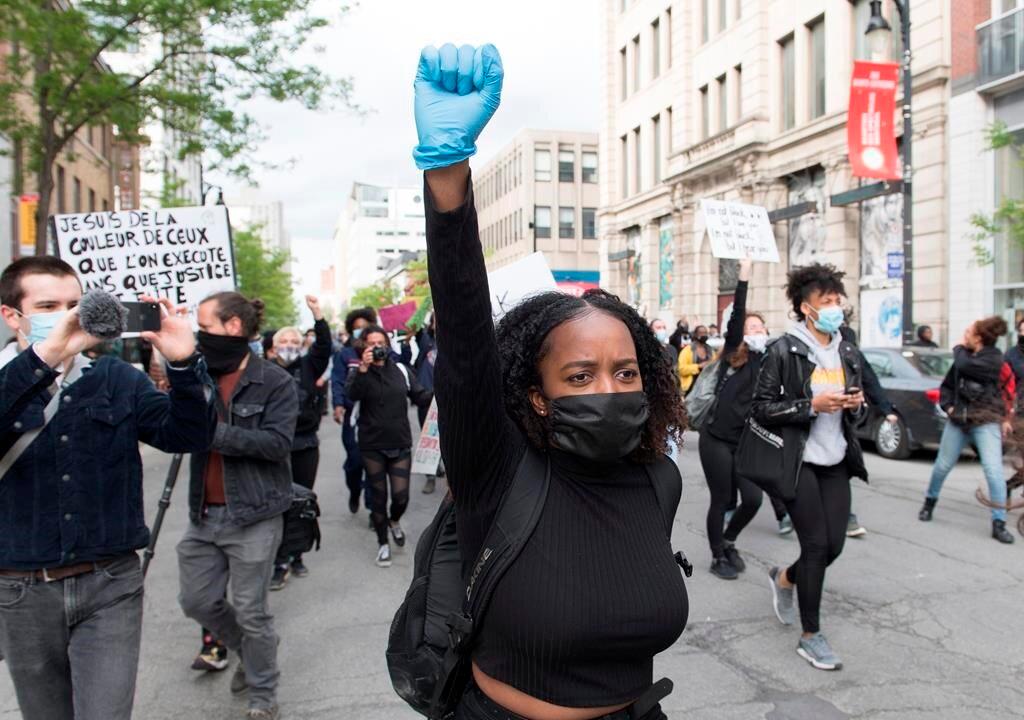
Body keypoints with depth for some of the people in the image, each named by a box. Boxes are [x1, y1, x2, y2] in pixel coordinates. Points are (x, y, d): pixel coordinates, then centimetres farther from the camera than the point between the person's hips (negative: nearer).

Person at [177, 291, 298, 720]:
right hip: (204, 513, 6)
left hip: (252, 516, -6)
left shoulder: (275, 380, -9)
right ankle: (249, 651, 42)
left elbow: (277, 442, -18)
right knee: (196, 601, 15)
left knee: (251, 612, 4)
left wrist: (215, 433, -23)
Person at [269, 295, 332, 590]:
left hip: (306, 445, 2)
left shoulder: (308, 366, 6)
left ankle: (296, 556, 25)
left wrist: (317, 314, -18)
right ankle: (280, 563, 5)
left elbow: (324, 346, -8)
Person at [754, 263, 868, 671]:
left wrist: (856, 404, -3)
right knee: (817, 545, -3)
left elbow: (855, 411, 20)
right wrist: (812, 405, -19)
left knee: (834, 545, 6)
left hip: (836, 462, 6)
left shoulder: (848, 354, 10)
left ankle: (784, 578, 38)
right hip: (798, 462, -6)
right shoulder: (784, 351, -10)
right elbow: (760, 408, -12)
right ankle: (810, 636, 13)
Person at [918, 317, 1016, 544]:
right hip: (958, 420, 5)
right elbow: (946, 385, 17)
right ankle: (929, 503, 34)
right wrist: (948, 405, 0)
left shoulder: (993, 357, -8)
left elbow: (964, 366, -25)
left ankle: (999, 524, -8)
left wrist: (959, 348, -6)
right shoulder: (964, 357, 10)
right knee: (942, 466, 12)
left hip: (986, 422, -5)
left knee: (994, 471, -14)